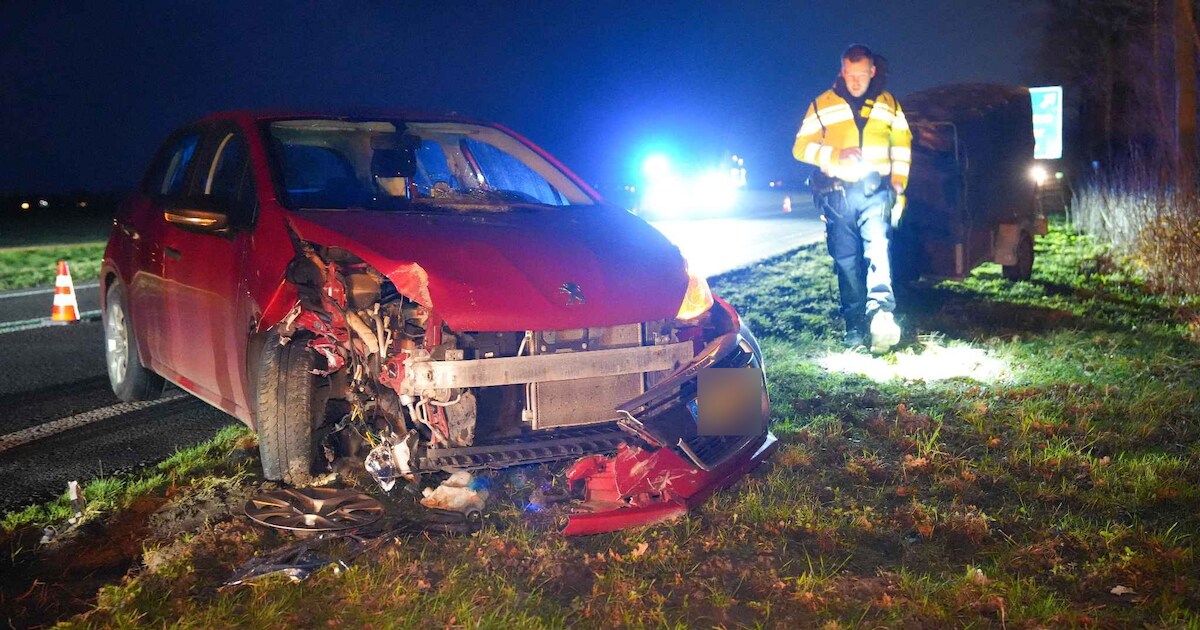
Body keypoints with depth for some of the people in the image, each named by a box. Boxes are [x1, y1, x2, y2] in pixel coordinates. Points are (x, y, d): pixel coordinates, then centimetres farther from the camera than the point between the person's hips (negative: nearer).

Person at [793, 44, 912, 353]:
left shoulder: (888, 103, 12)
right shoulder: (822, 105, 5)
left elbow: (902, 144, 21)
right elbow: (801, 147, 1)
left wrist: (898, 181, 8)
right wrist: (836, 154, -15)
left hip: (875, 191, 0)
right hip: (838, 194, 0)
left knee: (877, 247, -21)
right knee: (846, 261, 2)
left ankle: (880, 313, -34)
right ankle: (855, 327, 8)